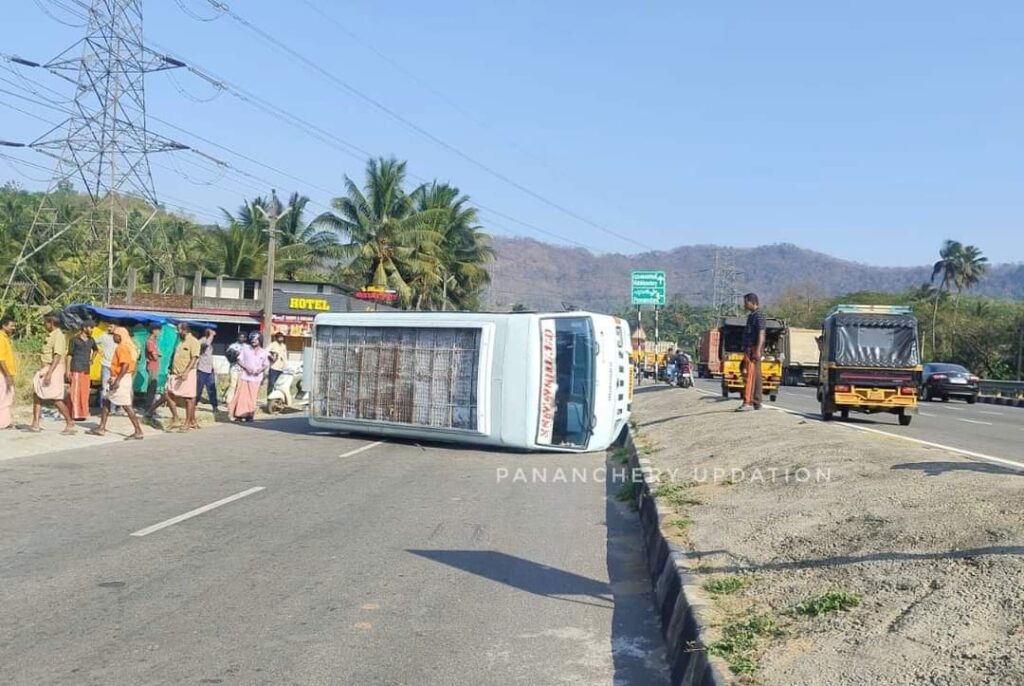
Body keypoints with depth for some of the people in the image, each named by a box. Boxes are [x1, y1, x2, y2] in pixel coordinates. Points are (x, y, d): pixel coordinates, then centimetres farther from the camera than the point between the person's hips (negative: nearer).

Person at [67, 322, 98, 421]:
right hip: (76, 368, -5)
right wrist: (68, 371, -9)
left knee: (84, 392, 6)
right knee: (75, 392, -5)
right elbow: (70, 355, -4)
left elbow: (95, 349, 33)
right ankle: (74, 414, -4)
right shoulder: (75, 339, -4)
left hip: (87, 369, 6)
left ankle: (82, 414, 12)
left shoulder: (91, 340, 11)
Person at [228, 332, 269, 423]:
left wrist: (261, 369, -12)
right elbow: (239, 361, 5)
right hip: (244, 377, 0)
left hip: (256, 379, 0)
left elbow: (266, 365, 9)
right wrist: (246, 367, -13)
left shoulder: (264, 352, 6)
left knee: (252, 398, 0)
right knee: (241, 396, -4)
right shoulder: (245, 349, 5)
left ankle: (249, 415, 9)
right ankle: (238, 415, 1)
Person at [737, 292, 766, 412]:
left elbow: (761, 333, -19)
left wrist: (758, 350, -26)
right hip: (749, 349, 10)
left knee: (750, 376, -14)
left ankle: (747, 403, -18)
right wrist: (746, 352, 23)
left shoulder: (758, 314, -12)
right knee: (756, 376, 11)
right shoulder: (752, 315, 19)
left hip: (753, 349, -10)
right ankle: (756, 403, 15)